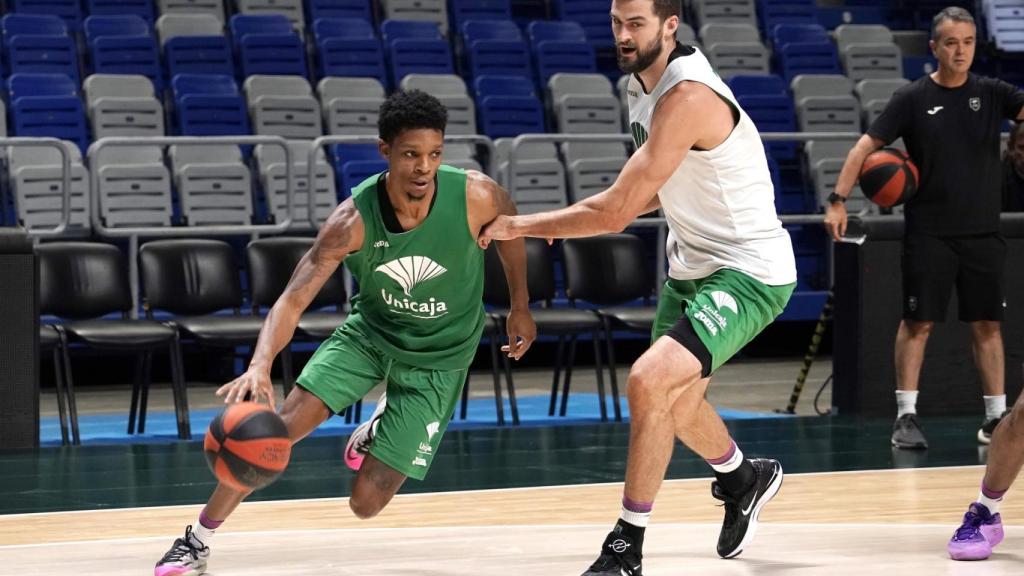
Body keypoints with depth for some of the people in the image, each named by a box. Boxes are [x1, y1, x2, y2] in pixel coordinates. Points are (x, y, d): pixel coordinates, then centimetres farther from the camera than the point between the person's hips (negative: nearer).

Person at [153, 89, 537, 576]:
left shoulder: (476, 197, -25)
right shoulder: (354, 221, -25)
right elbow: (294, 299, -27)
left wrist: (520, 309, 8)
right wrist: (261, 366, -45)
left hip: (437, 358, -1)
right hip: (369, 332, 1)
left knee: (366, 502, -7)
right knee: (285, 422, -20)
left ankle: (383, 426, 30)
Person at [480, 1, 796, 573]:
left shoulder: (688, 97, -27)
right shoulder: (642, 86, 3)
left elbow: (615, 212, -28)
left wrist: (518, 226, -18)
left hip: (748, 273, -10)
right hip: (694, 265, 10)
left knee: (649, 381, -25)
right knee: (675, 402, 23)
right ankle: (746, 479, 53)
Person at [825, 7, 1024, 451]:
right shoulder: (913, 98, -4)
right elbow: (866, 146, -5)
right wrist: (838, 200, -15)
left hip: (982, 231, 3)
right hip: (929, 233, -2)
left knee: (988, 324, 6)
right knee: (919, 322, -2)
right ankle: (906, 416, 2)